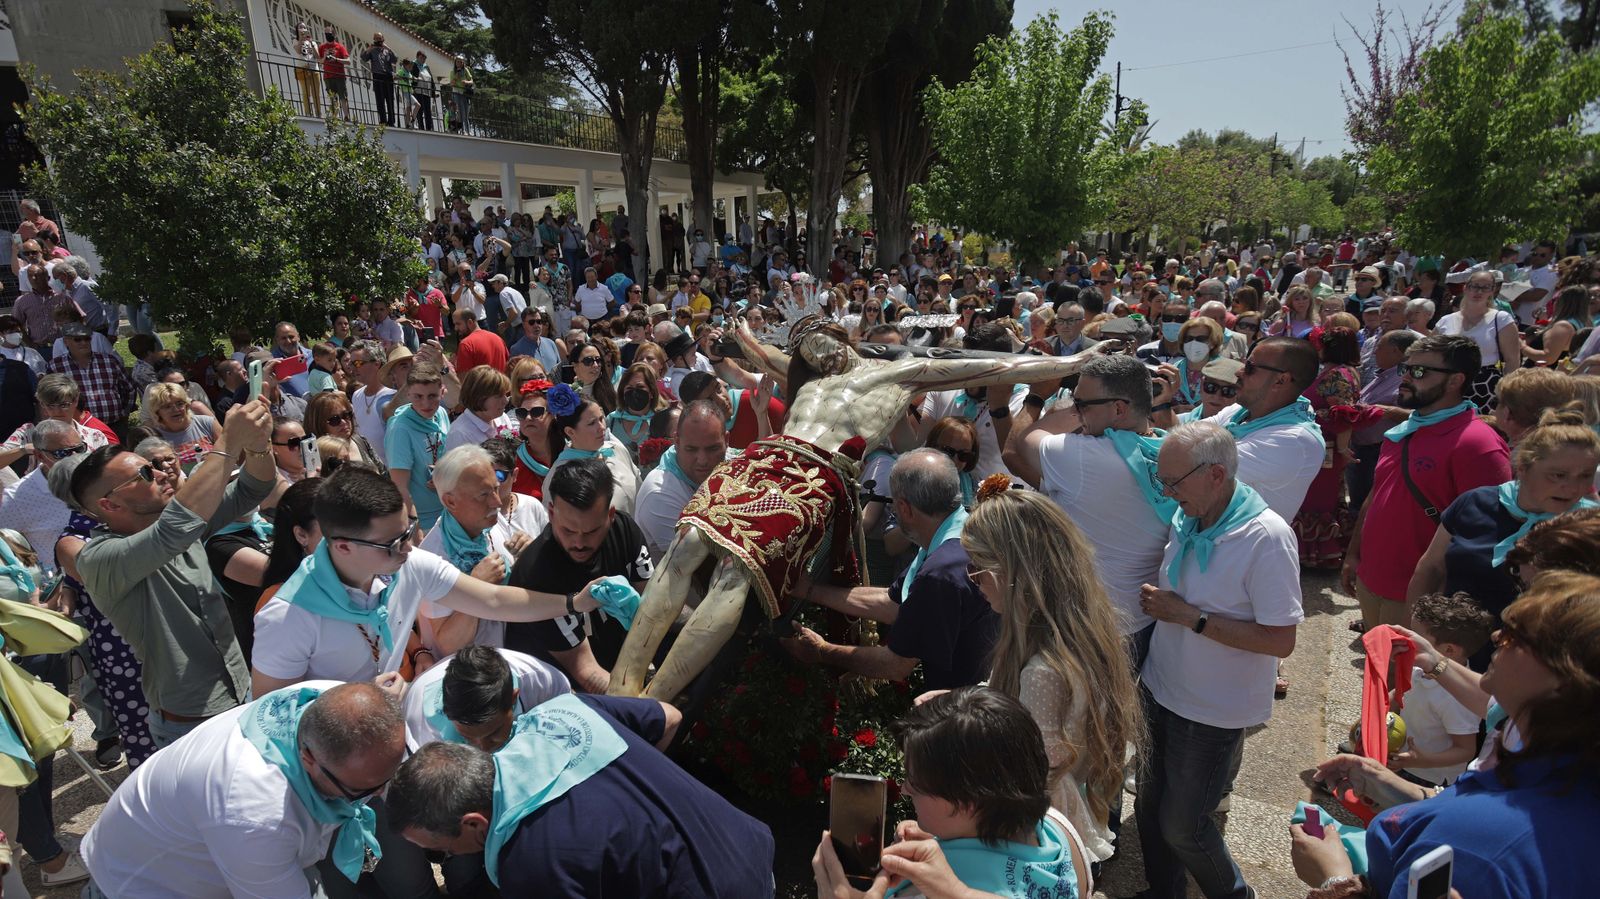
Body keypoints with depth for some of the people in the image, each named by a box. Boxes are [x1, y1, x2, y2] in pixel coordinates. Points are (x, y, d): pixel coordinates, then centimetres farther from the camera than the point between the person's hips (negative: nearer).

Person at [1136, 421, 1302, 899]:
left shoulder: (1267, 537, -24)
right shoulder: (1186, 519, -3)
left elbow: (1280, 641, -25)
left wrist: (1189, 616, -24)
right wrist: (1155, 597, -7)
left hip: (1213, 712, -6)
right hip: (1162, 691, 6)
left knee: (1181, 827, 10)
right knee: (1149, 808, 19)